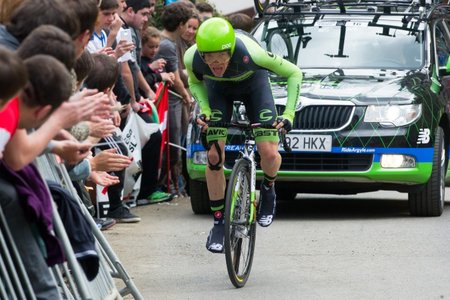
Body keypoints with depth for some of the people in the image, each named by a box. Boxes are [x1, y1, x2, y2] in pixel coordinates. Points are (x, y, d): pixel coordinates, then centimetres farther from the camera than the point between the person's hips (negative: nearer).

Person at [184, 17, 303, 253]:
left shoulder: (249, 52, -42)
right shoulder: (192, 57, -33)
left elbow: (294, 73, -25)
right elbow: (195, 82, -6)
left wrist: (289, 114, -30)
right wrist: (204, 108, -22)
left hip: (253, 84, -2)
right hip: (219, 89, 2)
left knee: (269, 153, -17)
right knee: (214, 156, -8)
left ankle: (267, 190, 17)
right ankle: (219, 222, 8)